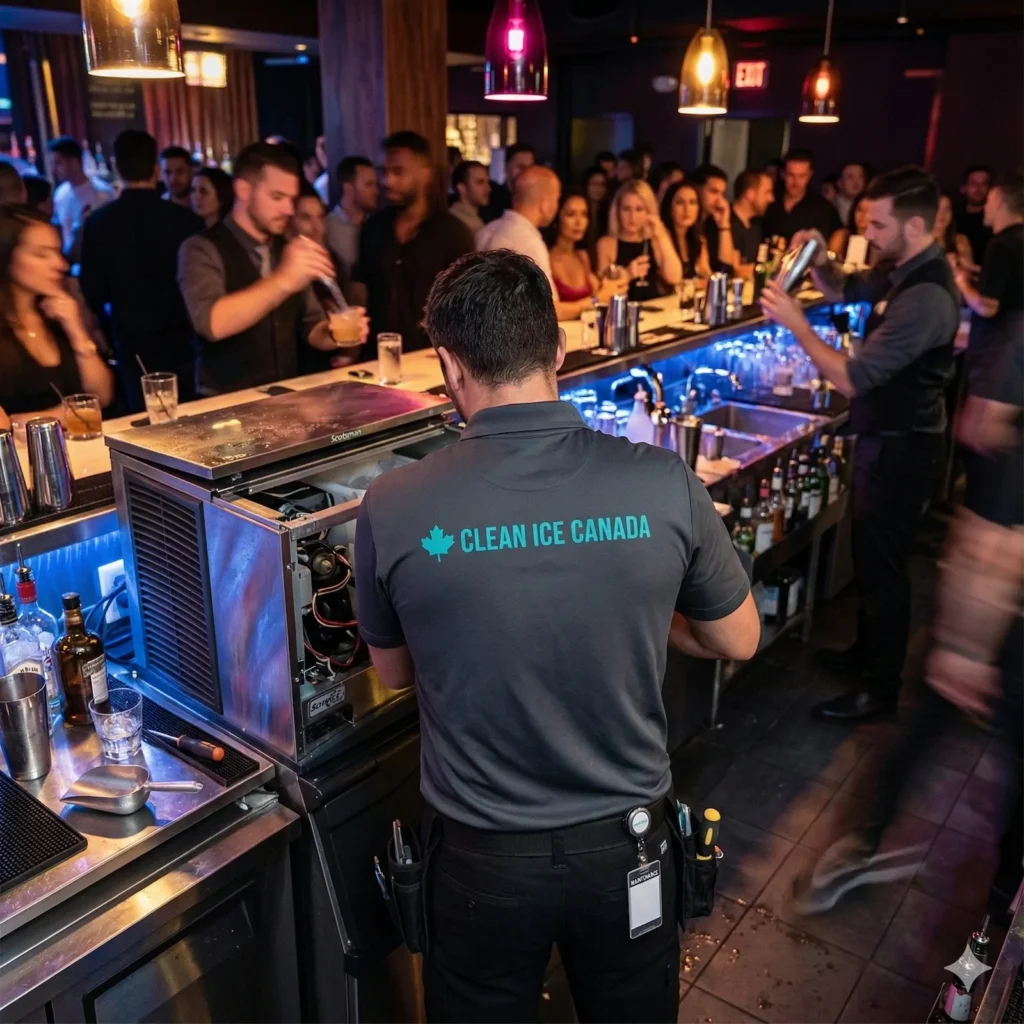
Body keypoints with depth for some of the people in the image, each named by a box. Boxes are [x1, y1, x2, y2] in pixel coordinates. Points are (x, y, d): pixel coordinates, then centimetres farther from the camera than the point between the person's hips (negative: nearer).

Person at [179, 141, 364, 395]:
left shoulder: (287, 250, 10)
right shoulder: (202, 249, -7)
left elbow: (309, 324, 15)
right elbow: (212, 324, -23)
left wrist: (335, 333, -7)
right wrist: (282, 281, -32)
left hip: (286, 397, 5)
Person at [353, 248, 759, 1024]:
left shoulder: (392, 509, -19)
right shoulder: (665, 484, -18)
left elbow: (394, 674, 0)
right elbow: (738, 641, -1)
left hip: (481, 856, 0)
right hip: (626, 841, 1)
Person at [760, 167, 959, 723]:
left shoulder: (925, 297, -28)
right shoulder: (904, 269, 2)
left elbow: (853, 378, -29)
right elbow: (845, 290, 19)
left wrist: (795, 322, -23)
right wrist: (819, 261, -2)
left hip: (900, 448, -10)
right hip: (885, 437, 10)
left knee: (883, 565, 2)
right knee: (868, 554, 22)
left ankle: (880, 689, 18)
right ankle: (867, 651, 40)